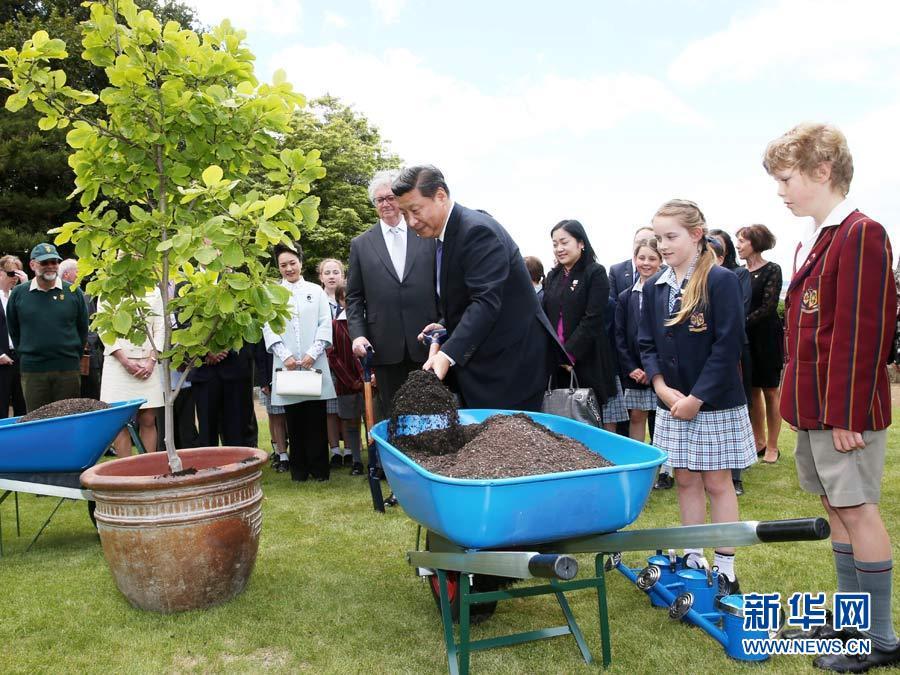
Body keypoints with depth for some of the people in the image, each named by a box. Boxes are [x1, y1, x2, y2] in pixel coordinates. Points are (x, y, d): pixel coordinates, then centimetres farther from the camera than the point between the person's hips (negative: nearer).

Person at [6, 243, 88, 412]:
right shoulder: (18, 293, 4)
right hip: (32, 370, 1)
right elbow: (13, 330, 14)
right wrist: (23, 353, 11)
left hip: (68, 368, 0)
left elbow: (83, 328, 10)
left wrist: (75, 355, 8)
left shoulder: (73, 291, 2)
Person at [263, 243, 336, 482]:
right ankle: (299, 469, 12)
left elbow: (325, 325, 4)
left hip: (314, 364, 0)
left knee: (316, 418, 0)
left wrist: (313, 354, -8)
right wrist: (285, 356, -9)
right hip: (286, 365, 0)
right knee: (294, 420, 4)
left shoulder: (316, 291, 10)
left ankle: (319, 468, 8)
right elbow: (269, 328, 3)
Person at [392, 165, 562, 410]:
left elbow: (486, 301, -28)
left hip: (510, 360, -9)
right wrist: (447, 326, 8)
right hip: (476, 364, 9)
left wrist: (448, 354, -35)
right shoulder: (443, 236, 12)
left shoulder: (478, 230, -18)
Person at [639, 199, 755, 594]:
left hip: (714, 401, -5)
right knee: (685, 480, 12)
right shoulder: (654, 287, 6)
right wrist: (662, 386, -8)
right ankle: (693, 558, 25)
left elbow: (728, 345, -14)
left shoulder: (721, 281, -11)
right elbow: (646, 343, 8)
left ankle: (725, 568, 17)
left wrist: (698, 397, -16)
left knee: (717, 482, 4)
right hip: (672, 402, 5)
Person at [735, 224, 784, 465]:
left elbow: (767, 308, -15)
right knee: (753, 391, 10)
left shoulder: (772, 270, -8)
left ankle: (772, 446, 12)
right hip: (745, 338, 5)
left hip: (766, 336, -5)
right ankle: (759, 441, 21)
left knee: (770, 391, 4)